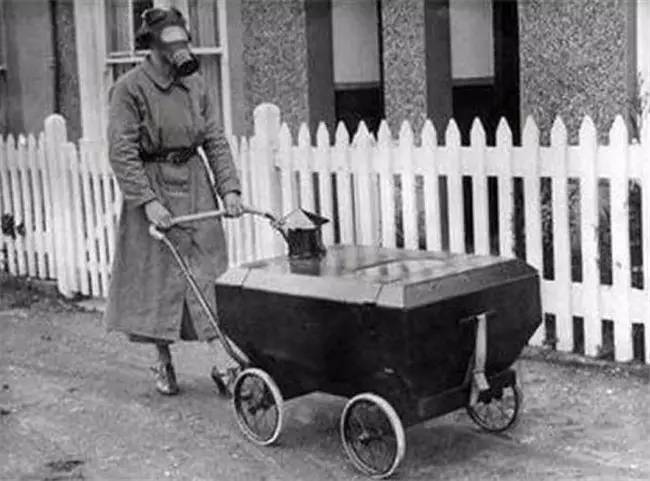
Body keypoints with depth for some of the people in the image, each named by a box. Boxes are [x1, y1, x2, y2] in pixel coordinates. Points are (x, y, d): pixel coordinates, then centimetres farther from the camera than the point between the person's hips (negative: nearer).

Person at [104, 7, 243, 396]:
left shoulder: (195, 84, 5)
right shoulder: (130, 89, -10)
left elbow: (215, 140, 6)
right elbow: (122, 152, -14)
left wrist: (229, 188, -6)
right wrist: (148, 201, -23)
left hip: (195, 186, 4)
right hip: (152, 186, -4)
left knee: (207, 272, 1)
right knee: (157, 276, 4)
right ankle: (164, 362, 19)